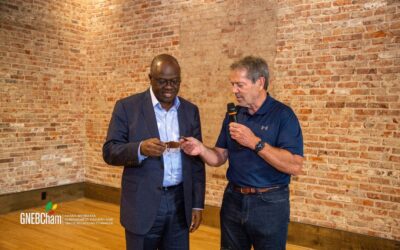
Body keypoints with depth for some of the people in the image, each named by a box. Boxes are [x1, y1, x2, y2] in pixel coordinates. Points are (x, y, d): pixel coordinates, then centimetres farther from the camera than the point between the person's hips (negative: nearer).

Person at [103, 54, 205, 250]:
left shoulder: (190, 110, 6)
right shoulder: (127, 107, -4)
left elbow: (197, 160, 8)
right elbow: (110, 152, -7)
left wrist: (197, 204, 5)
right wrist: (140, 149, -26)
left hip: (180, 203, 3)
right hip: (143, 204, -3)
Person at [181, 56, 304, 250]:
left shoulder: (282, 115, -12)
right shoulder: (233, 114, 4)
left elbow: (295, 166, -21)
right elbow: (220, 158, 6)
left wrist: (255, 142, -25)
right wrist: (201, 149, -15)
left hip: (269, 203, -5)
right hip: (233, 199, 5)